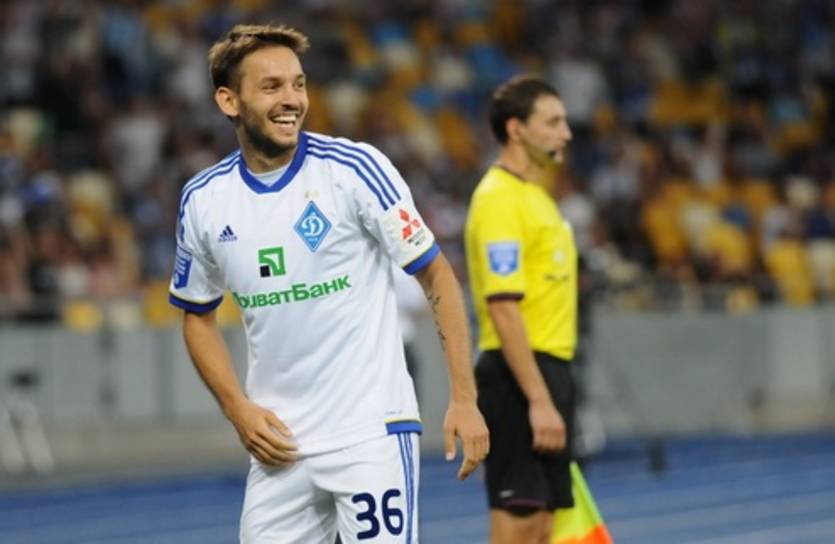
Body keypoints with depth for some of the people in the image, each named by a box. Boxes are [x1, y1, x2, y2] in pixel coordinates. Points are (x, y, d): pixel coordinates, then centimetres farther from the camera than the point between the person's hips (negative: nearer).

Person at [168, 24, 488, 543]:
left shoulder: (355, 167, -8)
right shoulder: (203, 200, 3)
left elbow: (437, 276, -3)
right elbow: (198, 315, 17)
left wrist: (464, 397, -9)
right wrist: (238, 408, 2)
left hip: (371, 431, -4)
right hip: (279, 442, 4)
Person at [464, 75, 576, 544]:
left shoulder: (536, 196, 17)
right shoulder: (500, 199, -14)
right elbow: (503, 310, -21)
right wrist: (538, 400, -25)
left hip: (548, 370, 10)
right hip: (519, 378, -10)